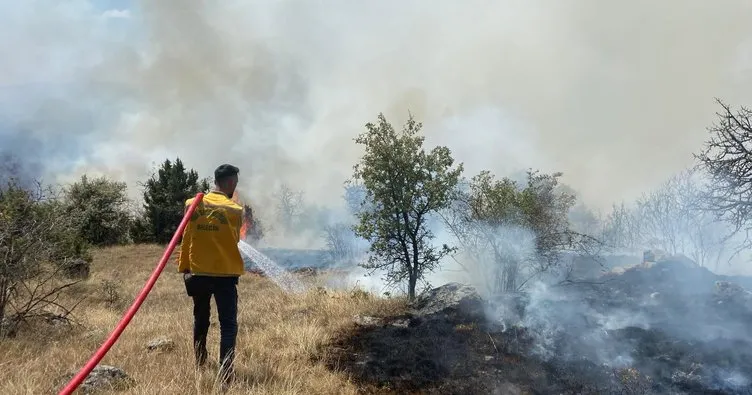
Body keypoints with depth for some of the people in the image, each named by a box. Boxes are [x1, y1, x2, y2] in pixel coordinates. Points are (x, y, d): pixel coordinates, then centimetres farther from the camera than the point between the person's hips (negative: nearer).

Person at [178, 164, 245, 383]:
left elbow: (186, 239, 4)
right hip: (225, 274, -4)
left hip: (197, 272, 4)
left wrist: (184, 269, 10)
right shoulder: (235, 210, -9)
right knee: (228, 324, 0)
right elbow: (235, 240, 3)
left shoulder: (192, 204, 0)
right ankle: (226, 373, -6)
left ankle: (200, 366, 30)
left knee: (200, 320, 20)